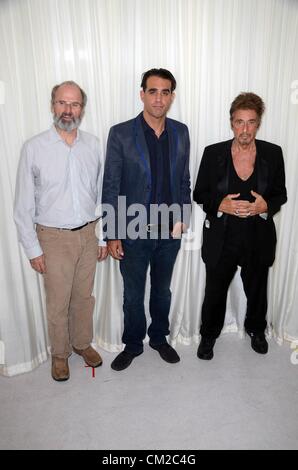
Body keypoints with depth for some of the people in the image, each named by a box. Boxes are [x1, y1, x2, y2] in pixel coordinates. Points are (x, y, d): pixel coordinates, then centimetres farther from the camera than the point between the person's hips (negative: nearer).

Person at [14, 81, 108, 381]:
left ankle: (83, 343, 42)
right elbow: (23, 205, -7)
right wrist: (33, 249, -7)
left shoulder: (93, 144, -1)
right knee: (58, 303, 11)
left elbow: (101, 193, 5)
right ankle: (59, 353, 36)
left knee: (84, 297, 18)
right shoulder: (34, 148, -10)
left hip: (88, 234, 3)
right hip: (54, 238, -2)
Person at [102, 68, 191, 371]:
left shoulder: (181, 132, 1)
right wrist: (112, 236, -10)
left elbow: (184, 179, 10)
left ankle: (159, 338, 43)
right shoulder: (121, 134, -11)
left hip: (170, 231, 3)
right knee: (133, 295, 14)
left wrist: (182, 217, 1)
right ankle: (133, 344, 37)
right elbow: (111, 188, -10)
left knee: (162, 291, 20)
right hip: (133, 232, -3)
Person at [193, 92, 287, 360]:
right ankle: (209, 334, 40)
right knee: (215, 292, 13)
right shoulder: (213, 153, -8)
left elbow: (281, 193, 4)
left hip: (258, 239, 2)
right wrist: (220, 205, -21)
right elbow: (199, 194, -2)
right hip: (221, 239, -1)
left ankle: (256, 330, 51)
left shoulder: (273, 154, -5)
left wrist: (266, 206, -18)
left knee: (257, 290, 21)